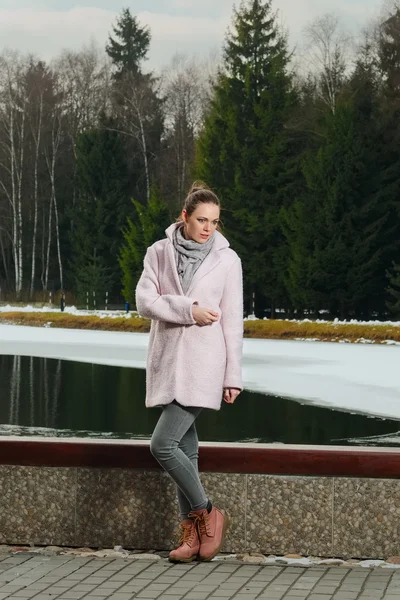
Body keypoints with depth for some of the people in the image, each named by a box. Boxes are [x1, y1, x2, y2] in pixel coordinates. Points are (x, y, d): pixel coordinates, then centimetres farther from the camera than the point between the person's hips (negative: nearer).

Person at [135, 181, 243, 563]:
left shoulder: (227, 259, 0)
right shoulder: (159, 253, 6)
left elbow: (232, 321, 0)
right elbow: (144, 301, -4)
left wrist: (233, 376, -2)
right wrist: (189, 310, -15)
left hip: (202, 364, -4)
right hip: (167, 361, 4)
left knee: (163, 444, -14)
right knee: (185, 447, 6)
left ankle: (207, 515, 3)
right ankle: (192, 534, 12)